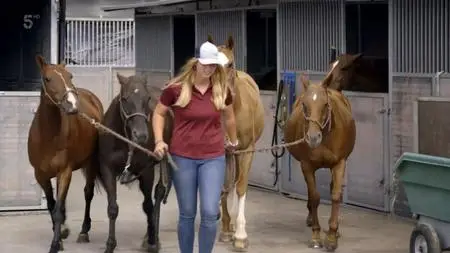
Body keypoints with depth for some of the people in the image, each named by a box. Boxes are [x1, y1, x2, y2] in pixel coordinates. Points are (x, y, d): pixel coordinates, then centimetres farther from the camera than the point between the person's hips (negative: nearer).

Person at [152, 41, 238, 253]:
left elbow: (229, 117, 17)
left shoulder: (222, 90, -2)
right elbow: (158, 114, 6)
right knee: (187, 214, 8)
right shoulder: (175, 89, -10)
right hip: (182, 158, -1)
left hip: (213, 158, 1)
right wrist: (159, 141, -7)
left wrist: (233, 141, 30)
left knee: (210, 212, -9)